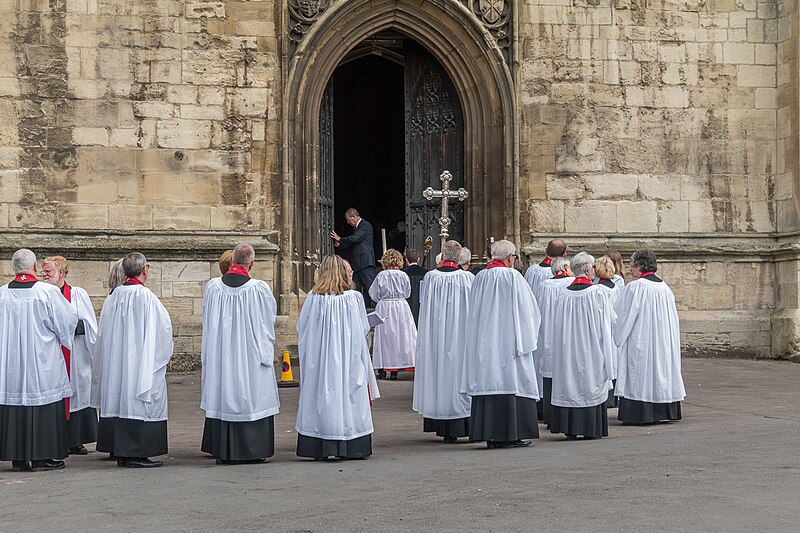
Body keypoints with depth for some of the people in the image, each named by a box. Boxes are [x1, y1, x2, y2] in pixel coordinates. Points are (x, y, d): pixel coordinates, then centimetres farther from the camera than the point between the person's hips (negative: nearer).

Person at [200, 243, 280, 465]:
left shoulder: (212, 287, -4)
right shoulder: (259, 289, -11)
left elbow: (207, 323, 6)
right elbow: (270, 320, 1)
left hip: (220, 355, 3)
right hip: (251, 354, -2)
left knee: (221, 397, 9)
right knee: (251, 397, 6)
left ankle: (222, 452, 12)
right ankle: (252, 450, 9)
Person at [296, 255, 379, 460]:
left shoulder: (314, 298, -6)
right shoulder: (354, 297, -6)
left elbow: (301, 329, 1)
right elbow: (364, 329, 3)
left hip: (320, 358, 0)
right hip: (349, 358, 0)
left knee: (322, 396, 4)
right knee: (348, 394, 6)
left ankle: (320, 448, 3)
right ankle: (351, 447, 5)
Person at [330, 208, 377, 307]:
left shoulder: (365, 225, -6)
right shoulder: (357, 228, 23)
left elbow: (355, 239, -16)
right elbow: (351, 245, 25)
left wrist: (339, 239, -3)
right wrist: (339, 245, 11)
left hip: (365, 262, -10)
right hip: (357, 264, 10)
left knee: (369, 287, -11)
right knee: (356, 288, 5)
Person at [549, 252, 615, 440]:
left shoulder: (563, 295, -1)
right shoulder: (597, 293, -11)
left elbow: (558, 324, 6)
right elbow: (611, 319, -2)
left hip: (568, 348, 3)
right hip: (591, 347, -3)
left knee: (569, 381, 7)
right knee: (590, 381, 4)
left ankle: (569, 428, 7)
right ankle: (591, 428, 5)